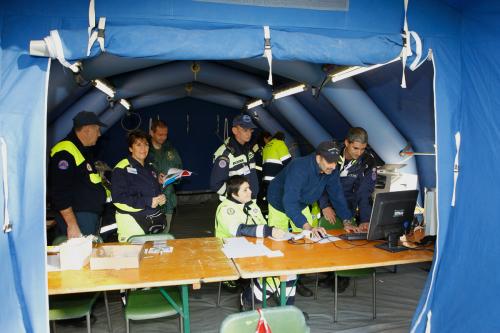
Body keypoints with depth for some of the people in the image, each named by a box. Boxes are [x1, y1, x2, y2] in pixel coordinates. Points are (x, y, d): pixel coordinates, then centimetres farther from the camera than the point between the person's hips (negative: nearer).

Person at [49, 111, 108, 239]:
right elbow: (59, 192, -21)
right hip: (76, 218, -10)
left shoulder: (85, 151, 18)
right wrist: (72, 225, -22)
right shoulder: (65, 152, -14)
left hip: (91, 217, 10)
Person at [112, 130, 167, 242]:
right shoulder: (122, 169, -8)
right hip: (132, 221, -6)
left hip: (155, 220, 7)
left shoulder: (150, 168, 15)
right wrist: (147, 201, -19)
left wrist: (161, 198, 3)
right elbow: (118, 197, -15)